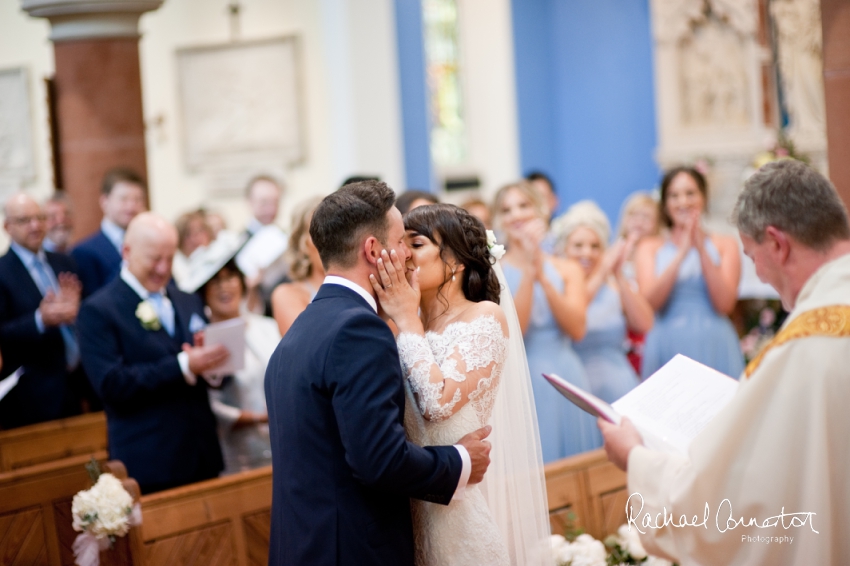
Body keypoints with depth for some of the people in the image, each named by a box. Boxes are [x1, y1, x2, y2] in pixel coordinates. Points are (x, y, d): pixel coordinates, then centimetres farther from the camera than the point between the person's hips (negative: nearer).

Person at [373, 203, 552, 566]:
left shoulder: (485, 318, -9)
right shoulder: (410, 329, 9)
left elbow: (439, 402, -21)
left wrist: (406, 321, -13)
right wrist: (394, 320, -4)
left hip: (467, 503, -6)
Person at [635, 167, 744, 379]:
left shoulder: (726, 245, 7)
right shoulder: (650, 247, 9)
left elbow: (725, 303, -5)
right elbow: (650, 300, -7)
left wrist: (701, 249, -10)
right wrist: (682, 252, -14)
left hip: (713, 345, 0)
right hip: (668, 346, 0)